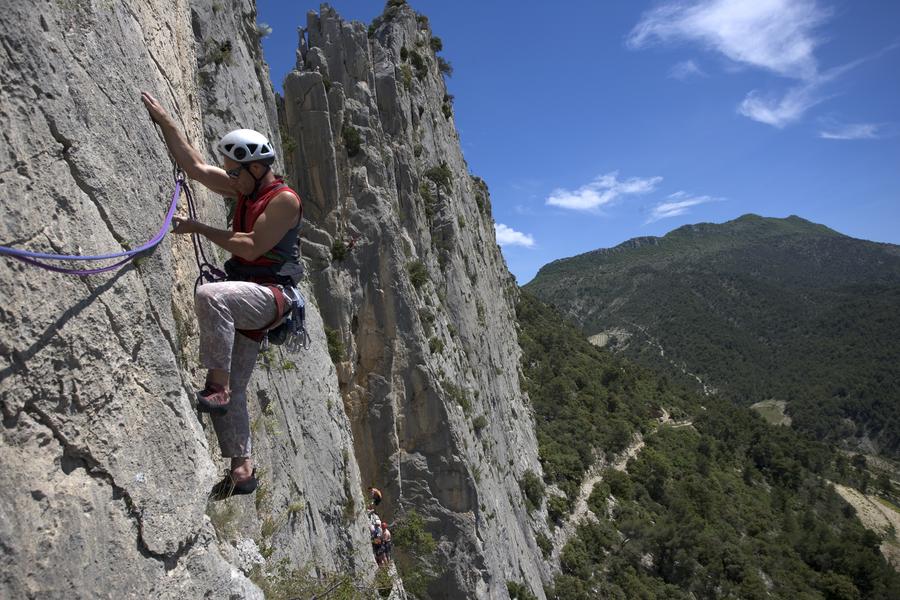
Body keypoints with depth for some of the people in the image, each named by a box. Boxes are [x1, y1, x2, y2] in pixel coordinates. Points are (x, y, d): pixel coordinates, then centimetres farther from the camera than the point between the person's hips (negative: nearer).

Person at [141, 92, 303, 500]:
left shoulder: (284, 199, -9)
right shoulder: (245, 189, 16)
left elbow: (252, 247, -16)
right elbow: (194, 166, 16)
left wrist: (199, 228, -7)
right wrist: (162, 119, 14)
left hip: (271, 294, -8)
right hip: (247, 298, 8)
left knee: (209, 295, -38)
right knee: (231, 392, 5)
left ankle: (217, 384, -27)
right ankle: (242, 469, 13)